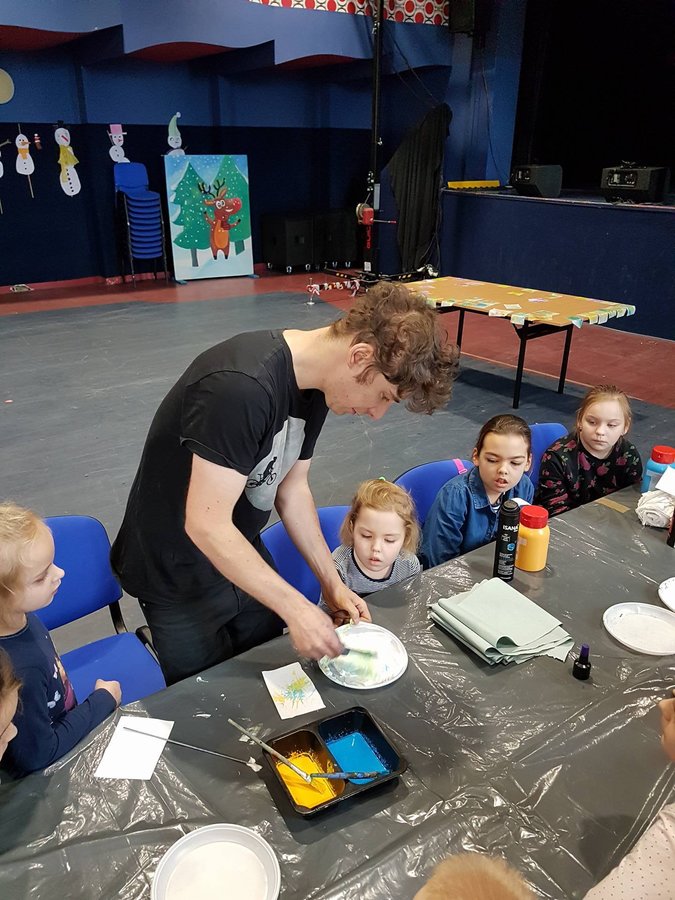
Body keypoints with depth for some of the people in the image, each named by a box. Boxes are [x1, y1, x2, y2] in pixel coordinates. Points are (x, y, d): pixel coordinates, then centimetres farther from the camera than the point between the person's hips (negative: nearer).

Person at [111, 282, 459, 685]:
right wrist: (297, 608, -25)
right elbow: (206, 525, -31)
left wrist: (332, 583, 1)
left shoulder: (315, 384, -6)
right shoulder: (241, 386, -33)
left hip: (239, 554, 7)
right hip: (177, 573, -7)